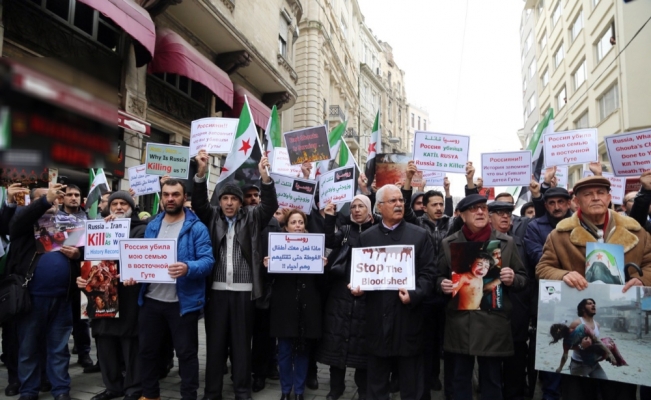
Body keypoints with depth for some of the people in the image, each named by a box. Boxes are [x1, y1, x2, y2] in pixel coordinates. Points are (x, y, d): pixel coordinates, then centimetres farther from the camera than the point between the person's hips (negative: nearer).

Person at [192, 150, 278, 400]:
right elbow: (198, 202, -6)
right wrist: (201, 172, -21)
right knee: (215, 342, 9)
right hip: (216, 290, 1)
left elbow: (270, 205, -8)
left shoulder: (252, 218, 6)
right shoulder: (212, 216, 9)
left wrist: (265, 176, -24)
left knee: (241, 342, 8)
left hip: (244, 290, -1)